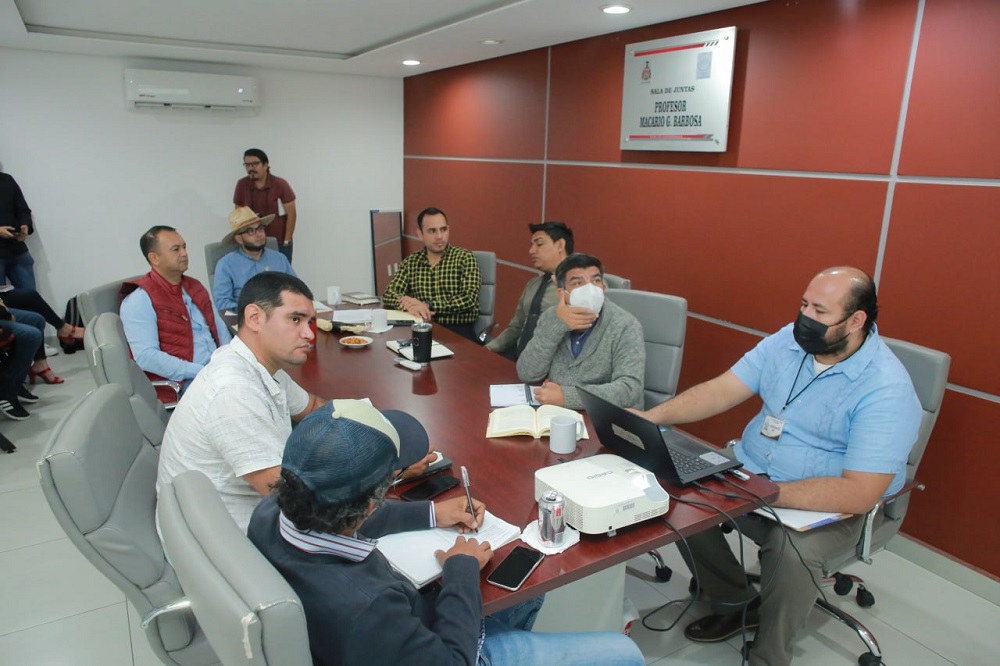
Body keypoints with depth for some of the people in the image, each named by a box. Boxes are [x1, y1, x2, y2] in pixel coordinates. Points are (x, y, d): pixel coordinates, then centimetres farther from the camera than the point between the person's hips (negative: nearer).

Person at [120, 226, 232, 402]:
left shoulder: (195, 287, 19)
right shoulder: (139, 299, -5)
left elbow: (220, 328, 22)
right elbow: (146, 356, -15)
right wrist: (201, 372, -19)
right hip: (179, 384, -8)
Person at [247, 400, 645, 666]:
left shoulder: (269, 513, -22)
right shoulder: (361, 606, -45)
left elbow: (337, 520, 2)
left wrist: (429, 514, 5)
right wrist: (463, 568, -13)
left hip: (413, 624, 7)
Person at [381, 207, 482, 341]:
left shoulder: (465, 258, -1)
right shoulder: (410, 262, 10)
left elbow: (470, 299, -12)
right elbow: (389, 295, 4)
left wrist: (428, 305, -19)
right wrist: (410, 305, -19)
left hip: (459, 331, -3)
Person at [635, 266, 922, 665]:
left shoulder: (887, 390, -21)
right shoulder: (788, 340, -3)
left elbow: (859, 494, -28)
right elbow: (722, 390, -3)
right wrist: (653, 416, -17)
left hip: (828, 505, -6)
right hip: (749, 469, 6)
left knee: (790, 547, -34)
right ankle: (736, 604, 12)